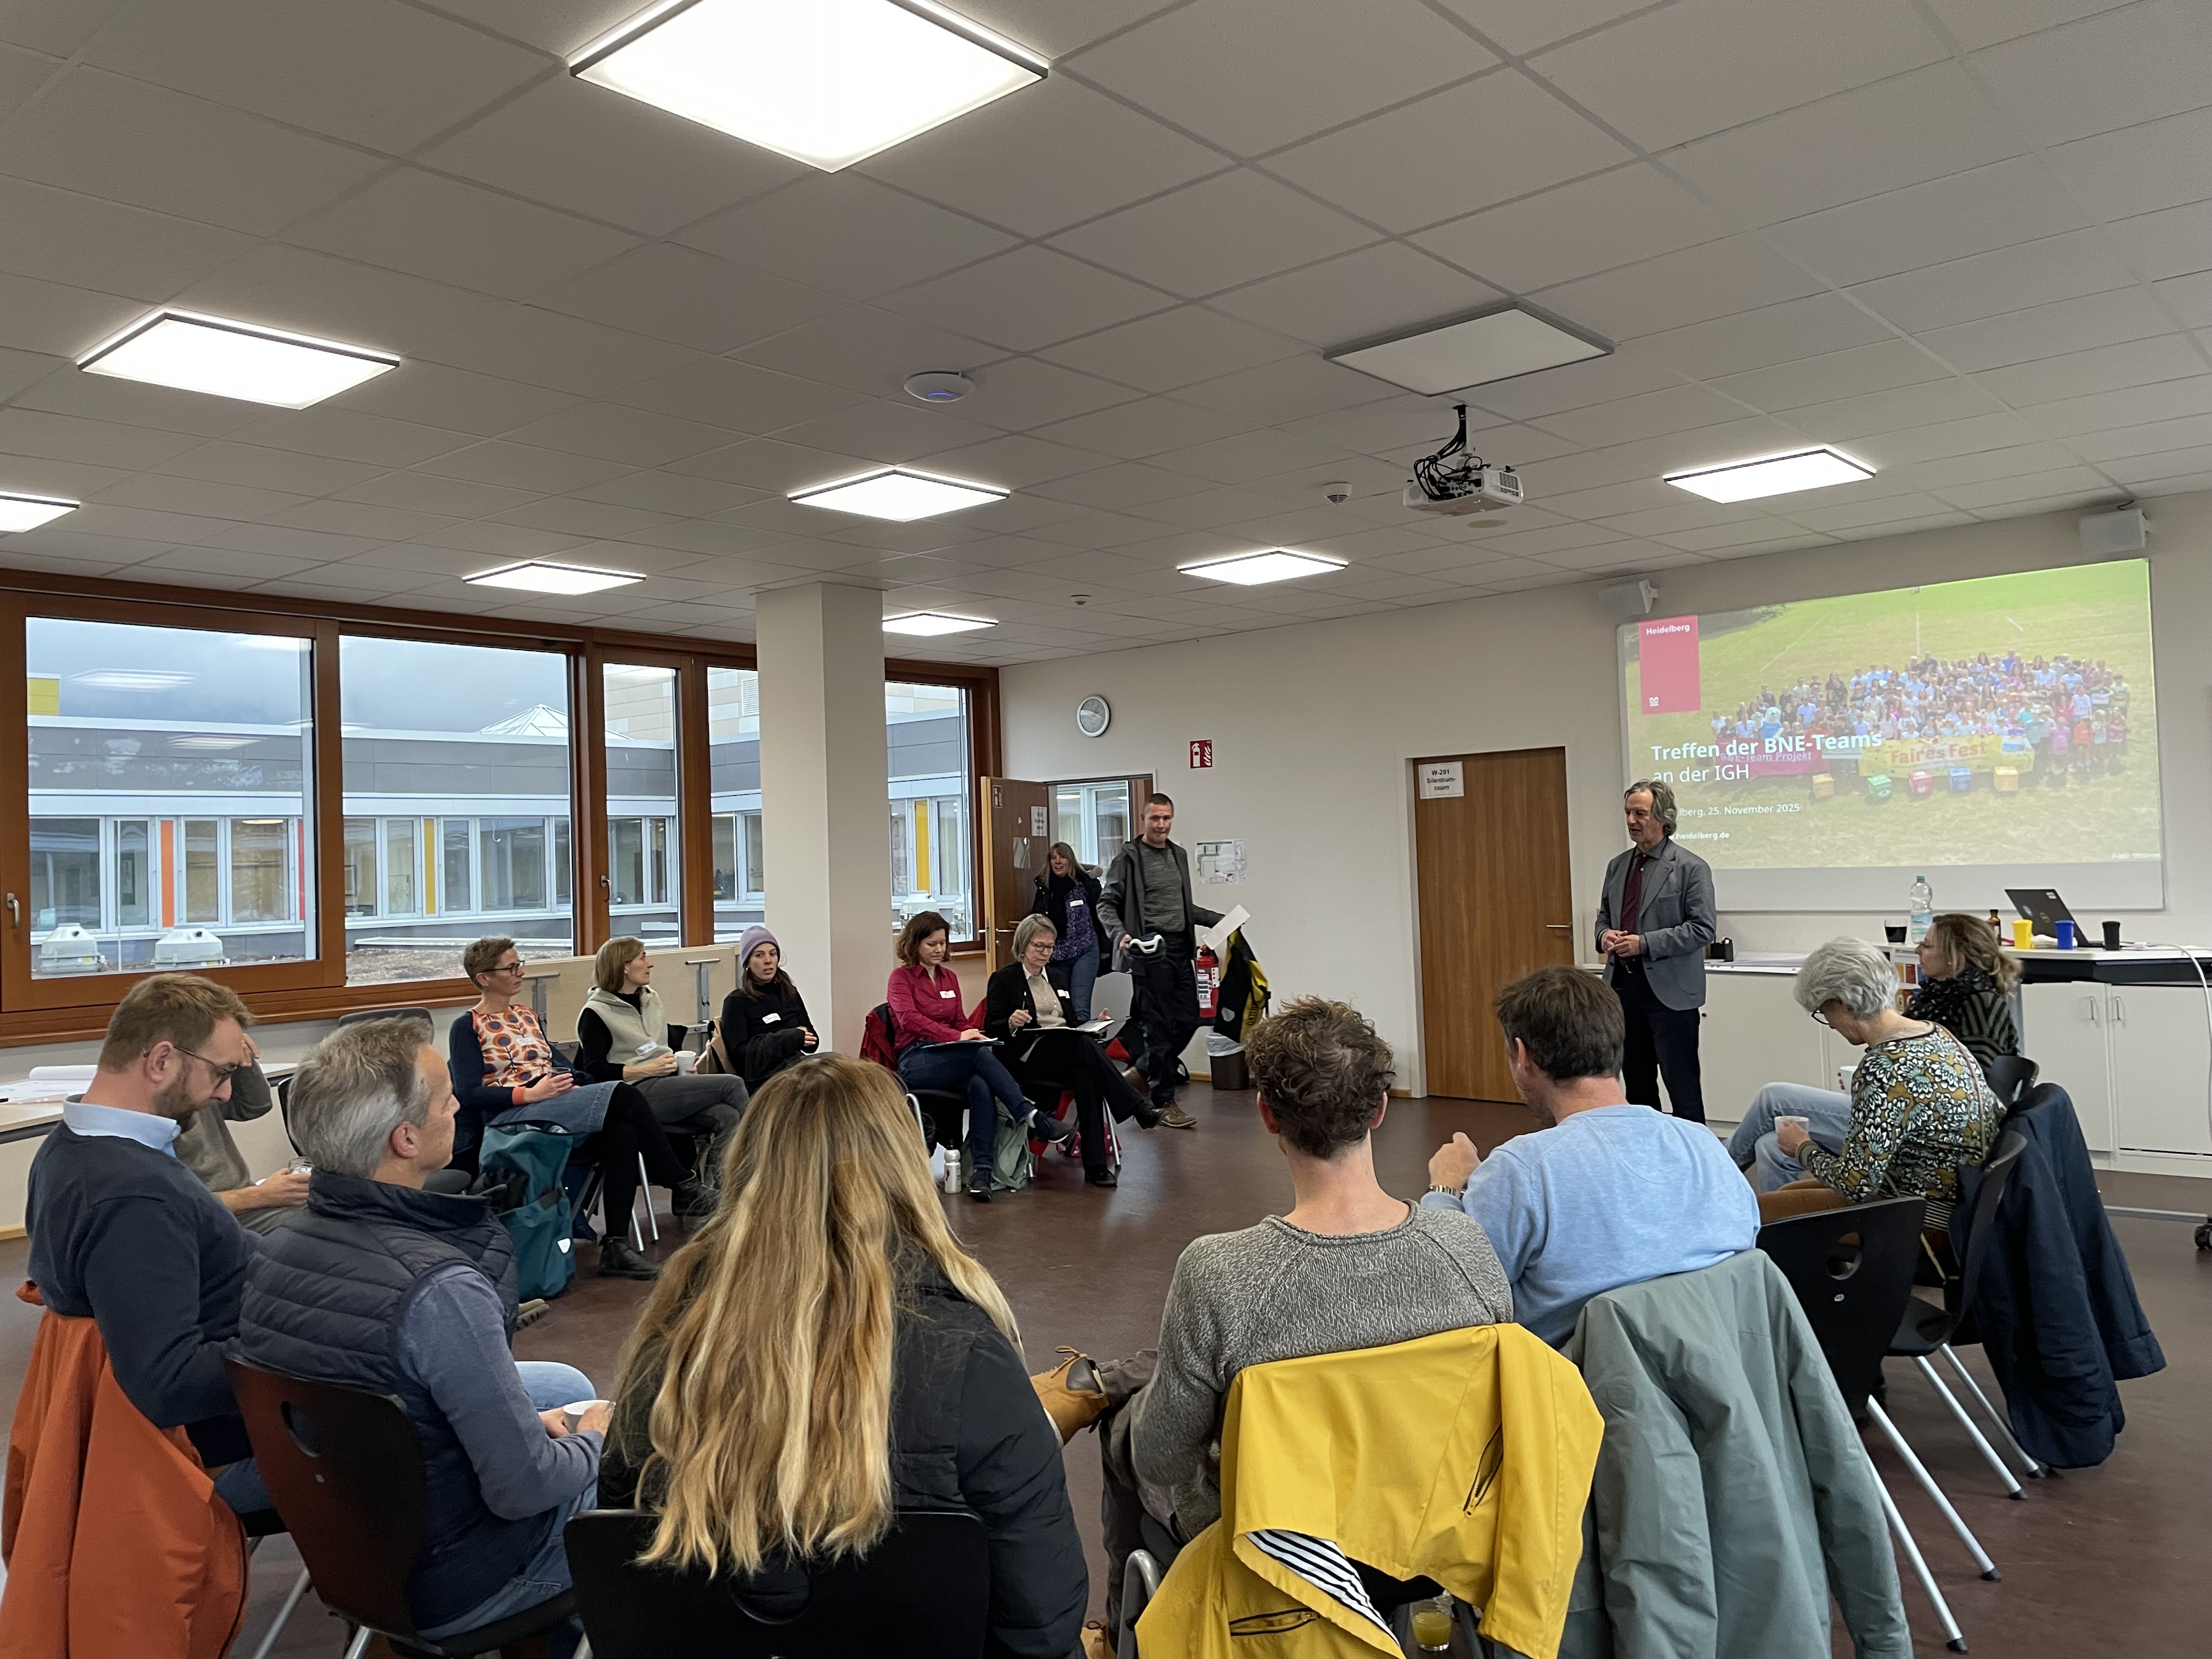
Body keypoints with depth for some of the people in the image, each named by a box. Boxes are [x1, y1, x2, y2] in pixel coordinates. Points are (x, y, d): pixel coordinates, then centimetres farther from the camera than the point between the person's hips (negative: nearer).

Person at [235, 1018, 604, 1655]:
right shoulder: (440, 1290, -34)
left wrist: (526, 1423, 6)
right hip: (443, 1584, -7)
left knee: (566, 1384, 24)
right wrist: (595, 1441, -6)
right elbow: (525, 1488, -27)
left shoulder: (274, 1251, -10)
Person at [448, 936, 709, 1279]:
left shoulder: (527, 1017, 24)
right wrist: (530, 1093, -20)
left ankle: (615, 1247, -29)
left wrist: (572, 1082, -4)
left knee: (622, 1133, -30)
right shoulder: (467, 1028, 4)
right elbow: (470, 1092, -8)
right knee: (623, 1096, -29)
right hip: (509, 1115, -6)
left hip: (559, 1106, 6)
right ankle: (683, 1187, -22)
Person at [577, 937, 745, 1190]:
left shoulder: (651, 999, 20)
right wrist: (648, 1069, -15)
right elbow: (595, 1071, -8)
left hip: (668, 1086, 7)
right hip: (637, 1094, -7)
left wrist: (684, 1067, 7)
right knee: (732, 1085, -19)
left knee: (727, 1117, -24)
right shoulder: (596, 1013, -2)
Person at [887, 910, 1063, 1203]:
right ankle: (1033, 1119, -33)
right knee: (979, 1056, -33)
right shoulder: (901, 977, 4)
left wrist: (975, 1036, -4)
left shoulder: (949, 978, 22)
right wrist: (957, 1037, -25)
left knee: (981, 1086, -32)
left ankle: (981, 1173, -38)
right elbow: (909, 1019, -13)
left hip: (950, 1057, 5)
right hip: (916, 1061, -5)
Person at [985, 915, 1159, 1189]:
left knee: (1087, 1077, -33)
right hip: (1026, 1058, -5)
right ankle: (1136, 1107, -36)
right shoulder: (1004, 979, 7)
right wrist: (1012, 1023, -24)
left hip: (1069, 1053, 5)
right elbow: (991, 1029, -1)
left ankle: (1096, 1165, -37)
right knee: (1083, 1045, -36)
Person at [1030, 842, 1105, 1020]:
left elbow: (1100, 915, 0)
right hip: (1056, 955, 4)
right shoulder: (1044, 887, 6)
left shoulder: (1087, 884, -3)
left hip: (1084, 952, -4)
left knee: (1080, 1009, -10)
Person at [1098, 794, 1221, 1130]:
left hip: (1180, 948, 7)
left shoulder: (1179, 855, 17)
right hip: (1150, 951, -7)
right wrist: (1120, 935, -22)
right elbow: (1106, 903, -6)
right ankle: (1164, 1102, 5)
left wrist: (1219, 919, 19)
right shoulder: (1129, 857, -5)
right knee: (1160, 1026, -4)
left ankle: (1142, 1072, 28)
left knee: (1189, 1020, 9)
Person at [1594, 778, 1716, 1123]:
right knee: (1637, 1084, 14)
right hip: (1623, 985, 6)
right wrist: (1605, 935, -3)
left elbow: (1703, 928, -12)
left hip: (1669, 990, -6)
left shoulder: (1691, 868, -6)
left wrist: (1644, 944, -19)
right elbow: (1604, 917, 21)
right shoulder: (1617, 867, 12)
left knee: (1683, 1087, -3)